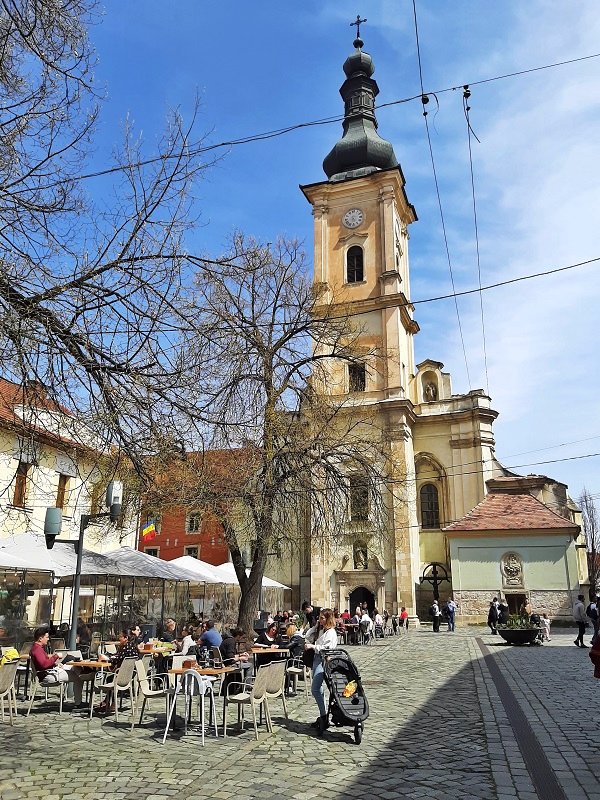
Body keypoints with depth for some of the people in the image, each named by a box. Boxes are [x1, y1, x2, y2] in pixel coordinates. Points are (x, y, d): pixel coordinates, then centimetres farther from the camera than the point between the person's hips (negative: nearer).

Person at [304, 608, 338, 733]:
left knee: (315, 689, -14)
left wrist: (312, 646, -18)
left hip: (323, 661, -9)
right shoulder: (319, 629, 14)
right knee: (318, 689, 12)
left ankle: (324, 717, -7)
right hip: (316, 658, 9)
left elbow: (327, 648, -21)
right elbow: (308, 636, 26)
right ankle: (322, 717, 20)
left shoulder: (331, 632, -12)